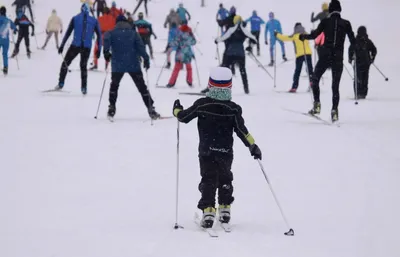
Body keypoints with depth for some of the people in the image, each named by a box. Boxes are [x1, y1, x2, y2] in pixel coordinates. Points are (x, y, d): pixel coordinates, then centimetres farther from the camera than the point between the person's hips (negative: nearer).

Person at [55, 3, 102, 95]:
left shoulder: (75, 18, 5)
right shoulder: (94, 21, 8)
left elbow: (68, 32, 2)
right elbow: (99, 35, 7)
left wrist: (62, 46, 6)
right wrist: (99, 49, 11)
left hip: (75, 45, -1)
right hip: (87, 47, 1)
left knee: (65, 63, 13)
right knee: (83, 66, 16)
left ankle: (61, 84, 5)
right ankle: (84, 88, 9)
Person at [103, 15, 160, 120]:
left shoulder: (112, 33, 8)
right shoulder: (133, 33, 10)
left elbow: (106, 39, -15)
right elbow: (140, 46, -2)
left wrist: (106, 52, -12)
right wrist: (146, 59, -6)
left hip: (118, 65, 0)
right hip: (133, 65, 0)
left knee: (114, 86, 21)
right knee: (142, 87, 7)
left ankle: (111, 109, 13)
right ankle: (151, 110, 2)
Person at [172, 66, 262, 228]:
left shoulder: (201, 105, -9)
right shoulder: (233, 109, -9)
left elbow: (183, 117, 1)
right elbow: (241, 130, -8)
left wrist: (177, 110, 22)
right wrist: (253, 146, 0)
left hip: (206, 152, -1)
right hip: (226, 153, 1)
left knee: (208, 180, 0)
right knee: (225, 179, 20)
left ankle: (208, 210, -16)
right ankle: (225, 209, 24)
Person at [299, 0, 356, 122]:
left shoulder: (325, 22, -1)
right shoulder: (346, 23, 2)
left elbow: (314, 35, -6)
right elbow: (353, 41, 2)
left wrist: (303, 36, 12)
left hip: (325, 56, -1)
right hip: (338, 57, 1)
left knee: (315, 80, 15)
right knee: (335, 86, 6)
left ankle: (317, 105, 2)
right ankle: (334, 110, -6)